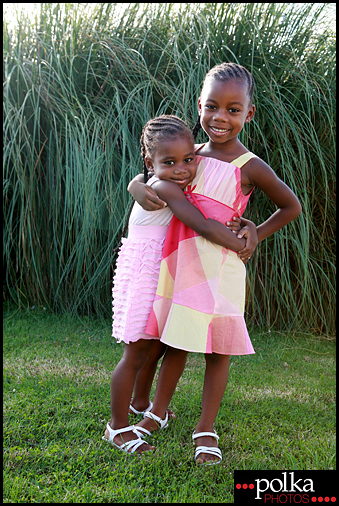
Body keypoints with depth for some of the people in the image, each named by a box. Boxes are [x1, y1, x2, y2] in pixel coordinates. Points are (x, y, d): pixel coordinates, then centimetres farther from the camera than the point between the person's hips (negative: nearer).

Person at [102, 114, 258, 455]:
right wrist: (244, 247, -20)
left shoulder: (177, 188, 7)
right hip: (140, 277, -9)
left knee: (157, 347, 20)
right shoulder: (165, 188, -22)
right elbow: (203, 227, -31)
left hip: (160, 278, 9)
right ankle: (117, 427, 13)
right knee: (136, 354, -2)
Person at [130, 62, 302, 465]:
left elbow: (291, 207, 4)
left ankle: (205, 430, 23)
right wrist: (140, 190, -8)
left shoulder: (250, 168, -8)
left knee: (217, 350, 7)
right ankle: (156, 414, 33)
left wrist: (253, 236, -2)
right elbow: (139, 177, 15)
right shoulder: (192, 155, 5)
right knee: (175, 343, 15)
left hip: (219, 270, -4)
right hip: (178, 264, 4)